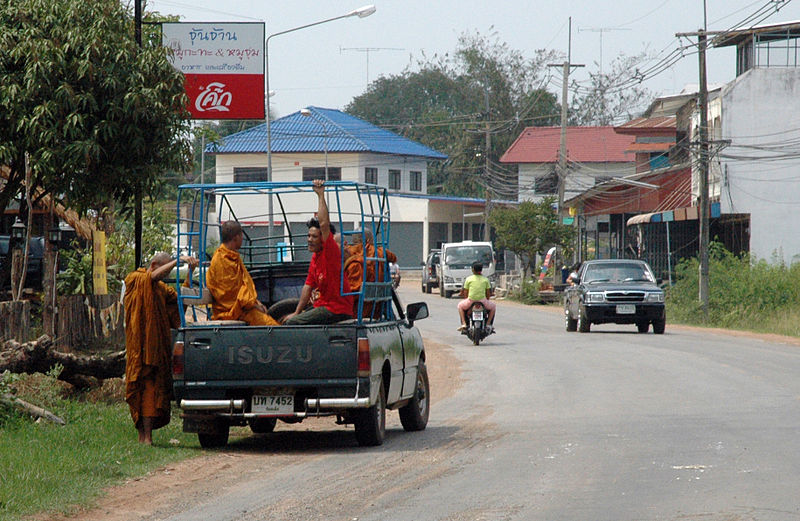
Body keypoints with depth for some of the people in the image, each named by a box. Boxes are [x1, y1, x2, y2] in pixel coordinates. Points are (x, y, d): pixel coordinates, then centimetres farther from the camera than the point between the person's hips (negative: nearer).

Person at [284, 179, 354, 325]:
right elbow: (308, 286, 17)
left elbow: (324, 224, -26)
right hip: (324, 305, 10)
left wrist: (321, 195, -21)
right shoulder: (315, 258, 14)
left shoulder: (331, 251, -12)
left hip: (336, 311, -10)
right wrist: (297, 312, 14)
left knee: (291, 323, -17)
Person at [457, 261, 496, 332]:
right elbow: (488, 293, 8)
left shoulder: (468, 279, 2)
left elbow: (465, 292, 6)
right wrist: (486, 301, 26)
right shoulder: (485, 279, 4)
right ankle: (489, 324, 18)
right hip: (482, 301, 0)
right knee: (493, 306, 30)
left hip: (470, 301, 0)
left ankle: (463, 324, 17)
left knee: (460, 305, 31)